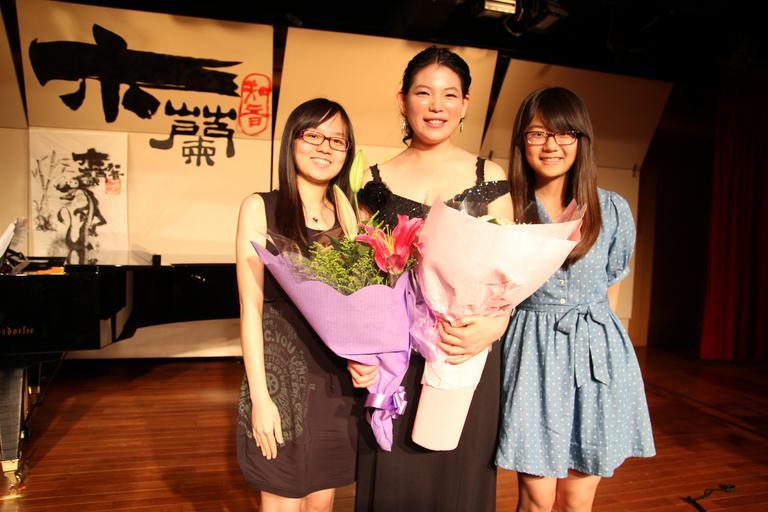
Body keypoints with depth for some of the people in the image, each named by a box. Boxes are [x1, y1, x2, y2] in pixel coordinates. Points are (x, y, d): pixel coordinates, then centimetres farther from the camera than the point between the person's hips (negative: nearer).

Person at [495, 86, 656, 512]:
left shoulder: (613, 210, 2)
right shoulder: (507, 208, -3)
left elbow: (611, 287, 12)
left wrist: (591, 331, 14)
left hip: (597, 353, 2)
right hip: (532, 352, -1)